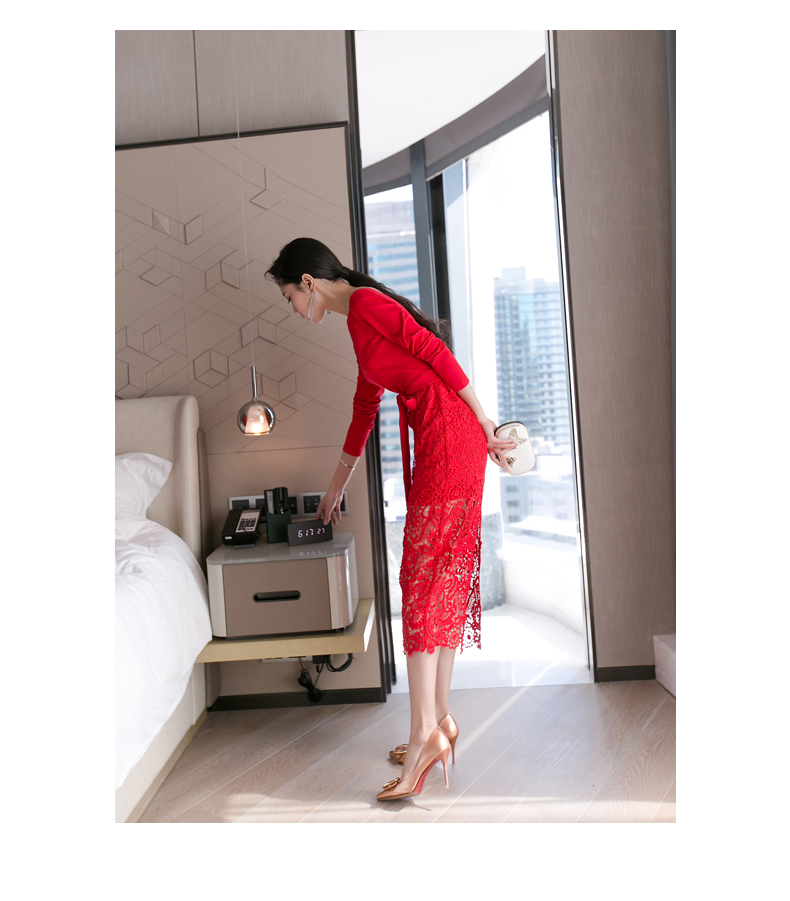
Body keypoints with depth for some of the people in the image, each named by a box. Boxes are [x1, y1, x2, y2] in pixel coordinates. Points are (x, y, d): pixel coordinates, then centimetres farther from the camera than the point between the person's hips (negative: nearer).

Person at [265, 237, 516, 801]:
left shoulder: (365, 304, -5)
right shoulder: (363, 320, 24)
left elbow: (435, 352, -13)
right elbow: (365, 407, 30)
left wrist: (486, 425, -11)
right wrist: (337, 488, 36)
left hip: (448, 436, -10)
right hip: (438, 442, 10)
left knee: (424, 575, -9)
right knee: (444, 576, 10)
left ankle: (425, 732, -5)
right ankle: (440, 718, 18)